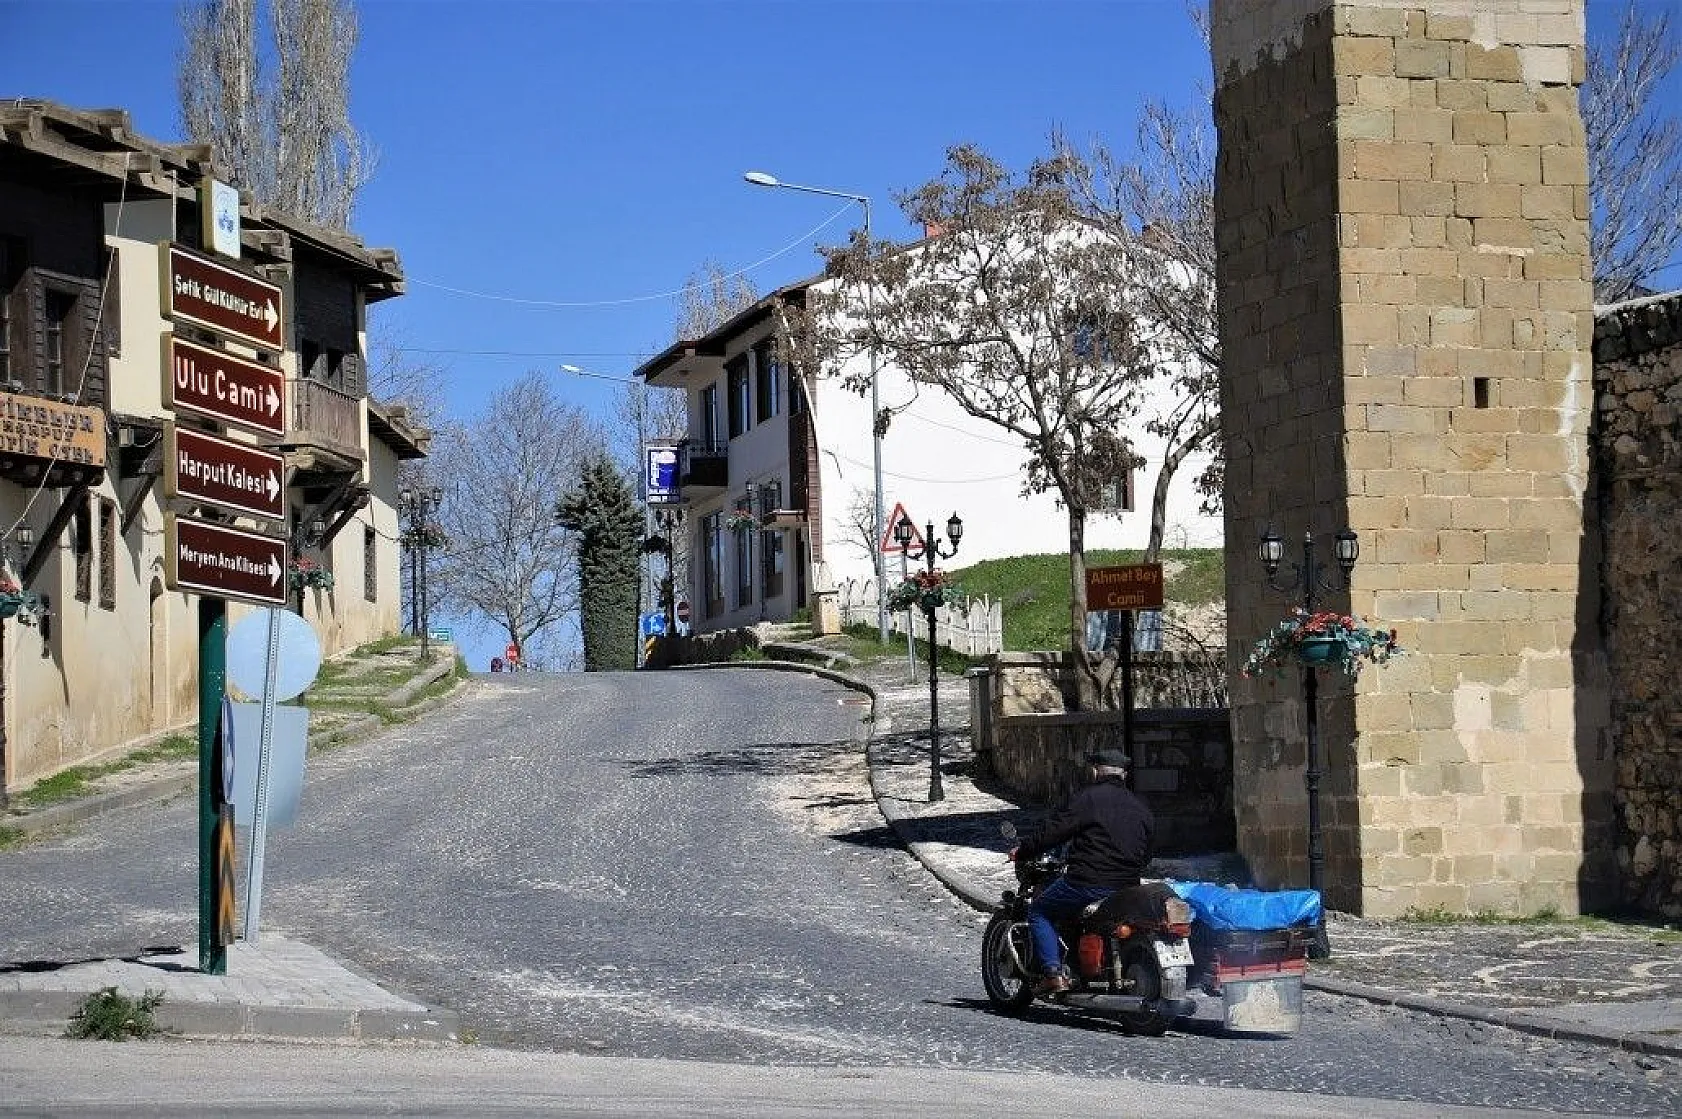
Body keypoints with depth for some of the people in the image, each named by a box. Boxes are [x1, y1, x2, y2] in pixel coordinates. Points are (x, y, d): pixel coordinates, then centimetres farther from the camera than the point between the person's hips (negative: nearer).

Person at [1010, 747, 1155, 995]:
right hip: (1128, 889, 7)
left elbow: (1053, 833, -7)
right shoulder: (1141, 807, 14)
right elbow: (1146, 855, 20)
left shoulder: (1087, 798, -6)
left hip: (1088, 884, -7)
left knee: (1039, 912, 11)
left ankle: (1053, 974, -3)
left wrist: (1022, 851, 7)